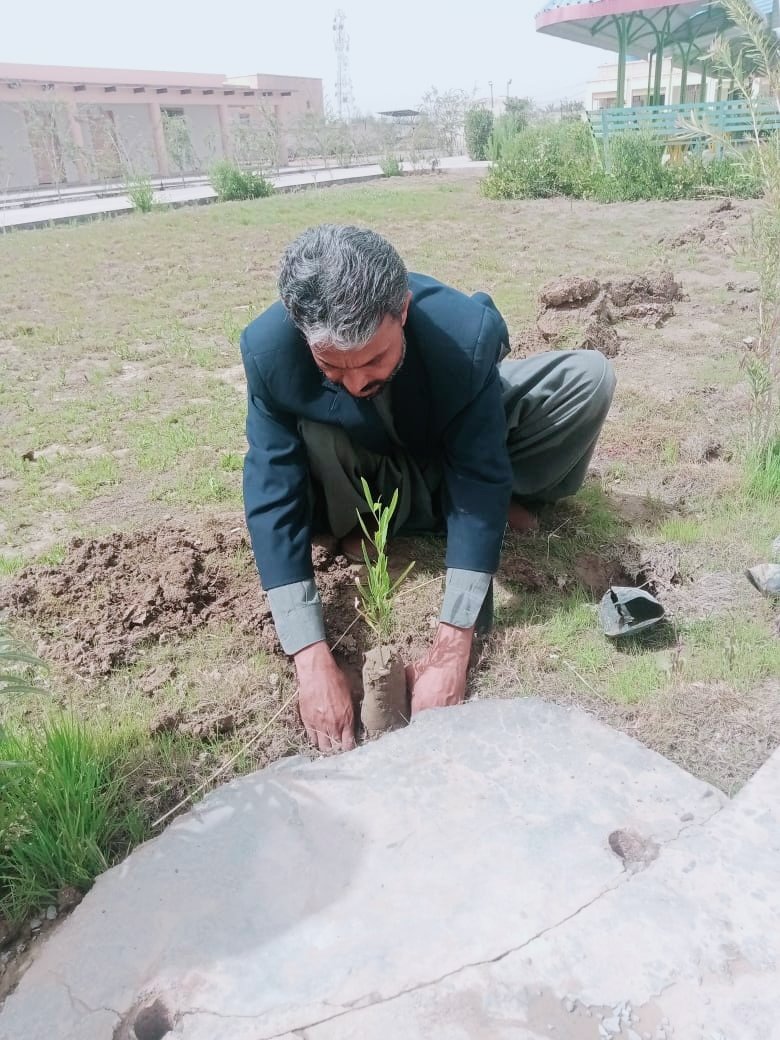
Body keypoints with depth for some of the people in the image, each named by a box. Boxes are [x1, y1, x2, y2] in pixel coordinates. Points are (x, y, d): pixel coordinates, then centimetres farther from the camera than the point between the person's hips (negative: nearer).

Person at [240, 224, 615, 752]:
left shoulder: (466, 332, -37)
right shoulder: (269, 348, -34)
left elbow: (479, 479, -33)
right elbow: (274, 494, -32)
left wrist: (451, 649, -37)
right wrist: (312, 659, -38)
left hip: (460, 449, 0)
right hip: (373, 473, 0)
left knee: (589, 376, -22)